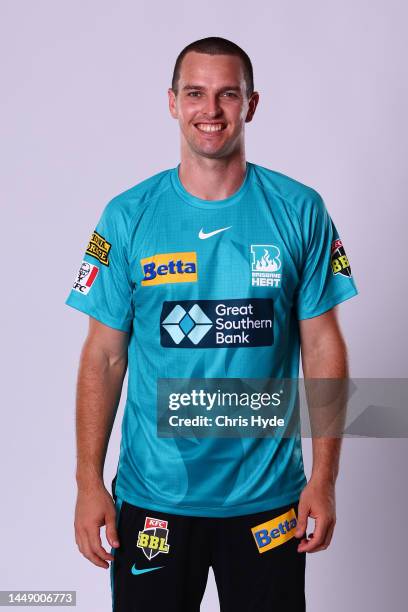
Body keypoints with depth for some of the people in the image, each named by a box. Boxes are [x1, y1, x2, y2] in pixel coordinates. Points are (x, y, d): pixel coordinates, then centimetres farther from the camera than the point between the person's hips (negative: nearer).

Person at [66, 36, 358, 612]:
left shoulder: (300, 211, -3)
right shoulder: (128, 216, -3)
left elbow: (322, 345, -1)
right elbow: (105, 355, -1)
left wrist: (324, 478, -5)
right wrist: (89, 482, -5)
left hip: (268, 495, 0)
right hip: (152, 495, 0)